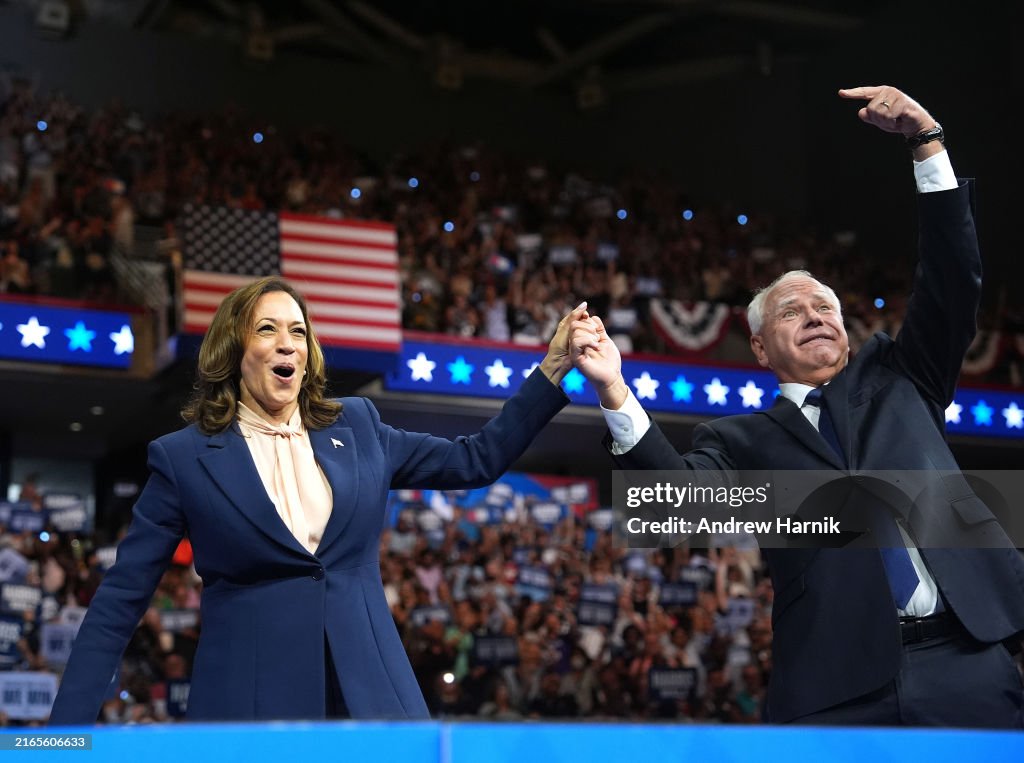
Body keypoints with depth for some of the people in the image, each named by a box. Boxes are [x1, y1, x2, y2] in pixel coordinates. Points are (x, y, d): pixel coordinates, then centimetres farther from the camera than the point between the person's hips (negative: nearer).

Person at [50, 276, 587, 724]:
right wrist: (68, 725, -6)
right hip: (250, 702, -3)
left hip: (371, 692, 3)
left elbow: (478, 461, 16)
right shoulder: (184, 457, 0)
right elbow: (119, 602, 0)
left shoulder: (355, 427, 10)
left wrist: (554, 367, 7)